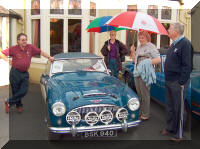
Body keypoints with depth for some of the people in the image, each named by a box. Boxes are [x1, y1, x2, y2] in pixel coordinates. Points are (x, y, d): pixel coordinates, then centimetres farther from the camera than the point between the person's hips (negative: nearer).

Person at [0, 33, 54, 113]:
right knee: (16, 91, 6)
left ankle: (9, 102, 16)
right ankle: (19, 105, 28)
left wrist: (49, 57, -2)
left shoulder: (30, 47, -1)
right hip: (15, 73, -3)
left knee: (24, 91, -3)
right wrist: (8, 60, -12)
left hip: (25, 73, 3)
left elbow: (41, 52, 6)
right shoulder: (13, 49, -8)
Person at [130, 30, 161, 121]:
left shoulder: (151, 47, -5)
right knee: (139, 94, 13)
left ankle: (145, 115, 5)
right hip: (137, 73, 8)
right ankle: (140, 112, 24)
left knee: (145, 95, -4)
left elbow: (158, 60, -11)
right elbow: (134, 60, 21)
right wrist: (132, 52, 6)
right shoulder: (139, 47, 18)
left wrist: (148, 62, -23)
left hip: (145, 74, -8)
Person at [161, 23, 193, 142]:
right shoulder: (174, 44, 13)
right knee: (170, 107, 18)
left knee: (179, 109, 3)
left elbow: (187, 65, -20)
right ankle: (170, 128, 34)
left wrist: (181, 82, -21)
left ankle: (179, 134, 16)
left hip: (178, 83, -9)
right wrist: (167, 79, 16)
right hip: (169, 81, 9)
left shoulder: (185, 44, -16)